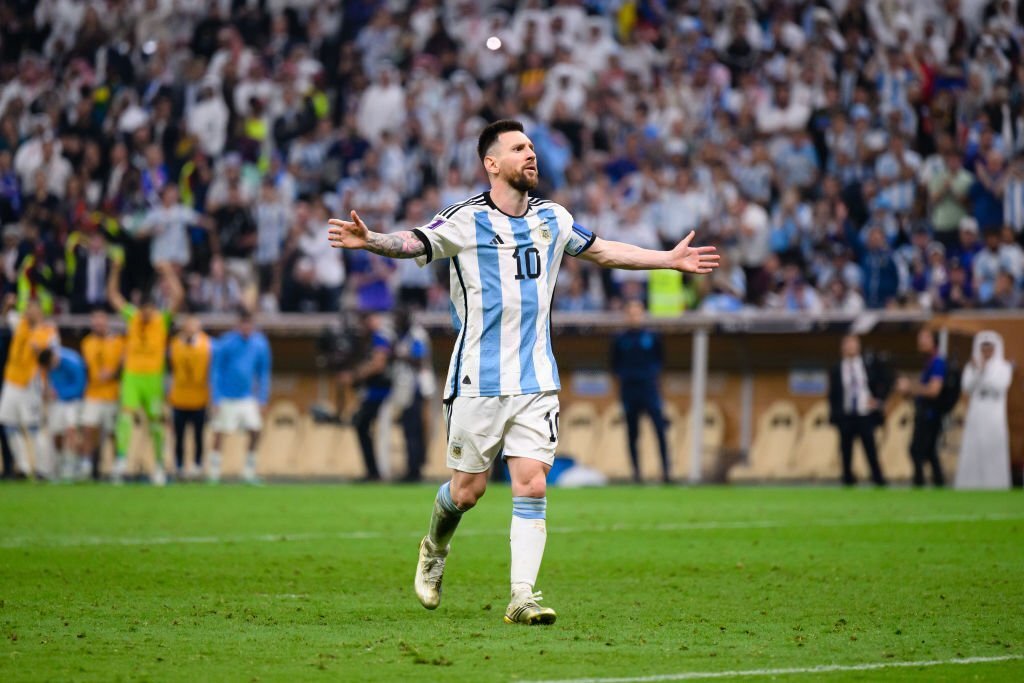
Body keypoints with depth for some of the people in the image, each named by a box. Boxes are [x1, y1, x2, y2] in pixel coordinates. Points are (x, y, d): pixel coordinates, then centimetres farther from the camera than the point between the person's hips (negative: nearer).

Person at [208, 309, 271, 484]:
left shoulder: (260, 344, 1)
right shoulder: (226, 343, -10)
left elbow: (263, 373, 11)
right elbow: (215, 371, -5)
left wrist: (262, 400, 9)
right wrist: (215, 400, -9)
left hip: (248, 398, 4)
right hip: (227, 398, -4)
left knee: (255, 432, -4)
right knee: (219, 434, -4)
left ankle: (249, 473, 8)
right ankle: (214, 473, 7)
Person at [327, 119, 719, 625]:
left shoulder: (552, 218, 11)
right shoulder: (465, 220, -5)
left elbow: (601, 251, 25)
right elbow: (412, 243, -15)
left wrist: (671, 259, 27)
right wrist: (369, 240, -36)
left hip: (536, 382, 4)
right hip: (478, 383, -3)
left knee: (531, 487, -8)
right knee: (467, 491, 3)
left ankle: (522, 598, -8)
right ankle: (434, 550, 35)